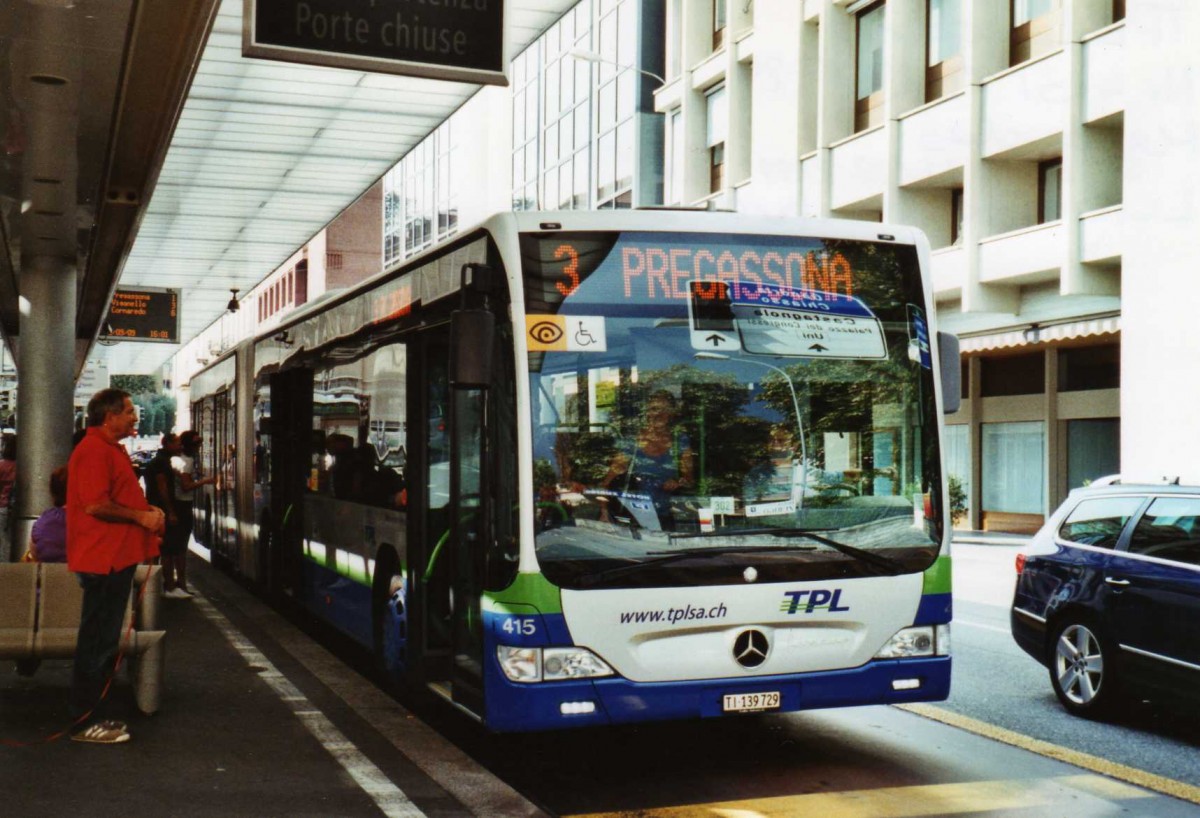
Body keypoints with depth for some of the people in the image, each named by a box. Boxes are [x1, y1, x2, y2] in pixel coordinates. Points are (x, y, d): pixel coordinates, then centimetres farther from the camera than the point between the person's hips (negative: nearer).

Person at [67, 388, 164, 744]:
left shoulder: (111, 448, 19)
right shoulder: (94, 450, -15)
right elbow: (95, 505, -23)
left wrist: (148, 511, 12)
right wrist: (141, 516, -14)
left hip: (117, 557, 11)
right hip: (103, 558, -11)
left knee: (104, 640, 15)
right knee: (98, 641, -5)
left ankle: (94, 715, 24)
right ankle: (86, 722, 2)